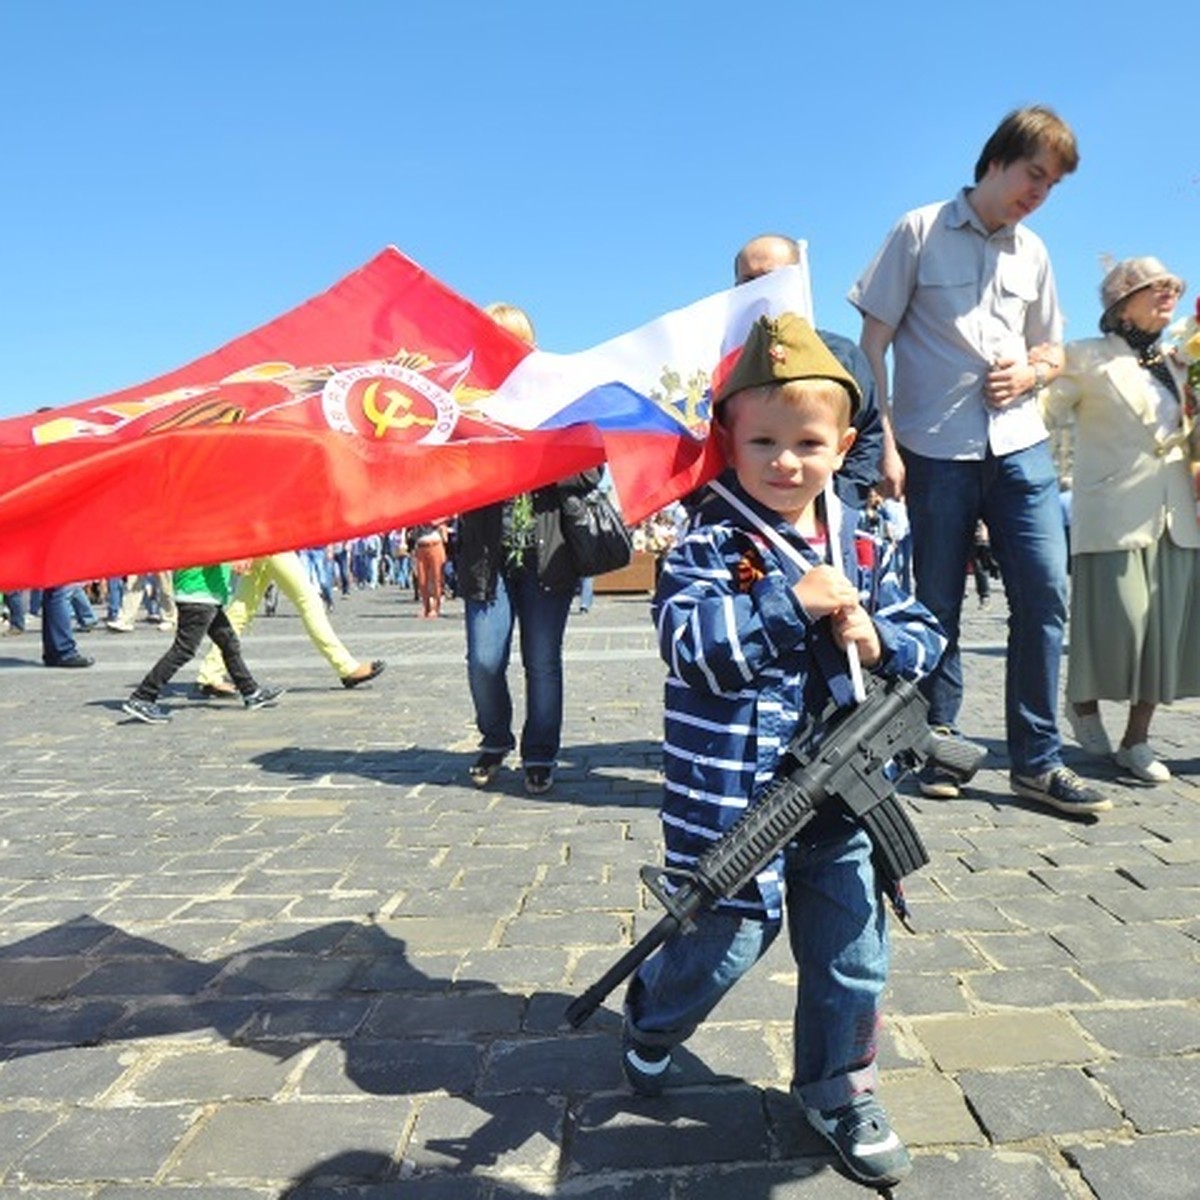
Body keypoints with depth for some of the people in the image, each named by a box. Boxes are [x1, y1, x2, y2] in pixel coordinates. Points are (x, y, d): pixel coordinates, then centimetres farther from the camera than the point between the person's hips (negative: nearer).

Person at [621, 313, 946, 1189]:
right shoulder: (711, 543, -11)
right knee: (727, 943, 10)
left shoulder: (854, 543, 5)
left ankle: (838, 1091, 38)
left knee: (853, 958, 13)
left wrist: (878, 639, -13)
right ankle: (651, 1023, 43)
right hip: (734, 797, -5)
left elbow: (926, 637, 9)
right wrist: (789, 599, -27)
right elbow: (688, 643, -24)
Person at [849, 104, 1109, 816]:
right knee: (938, 605, 3)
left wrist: (1030, 373, -1)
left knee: (1045, 596, -1)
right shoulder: (921, 231, 2)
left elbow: (1053, 352, 24)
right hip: (936, 450, -4)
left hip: (1021, 446, 5)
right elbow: (874, 342, -2)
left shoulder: (1033, 252, 16)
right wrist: (884, 443, -10)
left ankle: (1037, 760, 9)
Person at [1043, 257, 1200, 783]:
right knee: (1117, 625, -9)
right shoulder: (1088, 357, 1)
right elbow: (1043, 410, -9)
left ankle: (1136, 740, 15)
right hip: (1114, 516, -6)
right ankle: (1082, 702, 21)